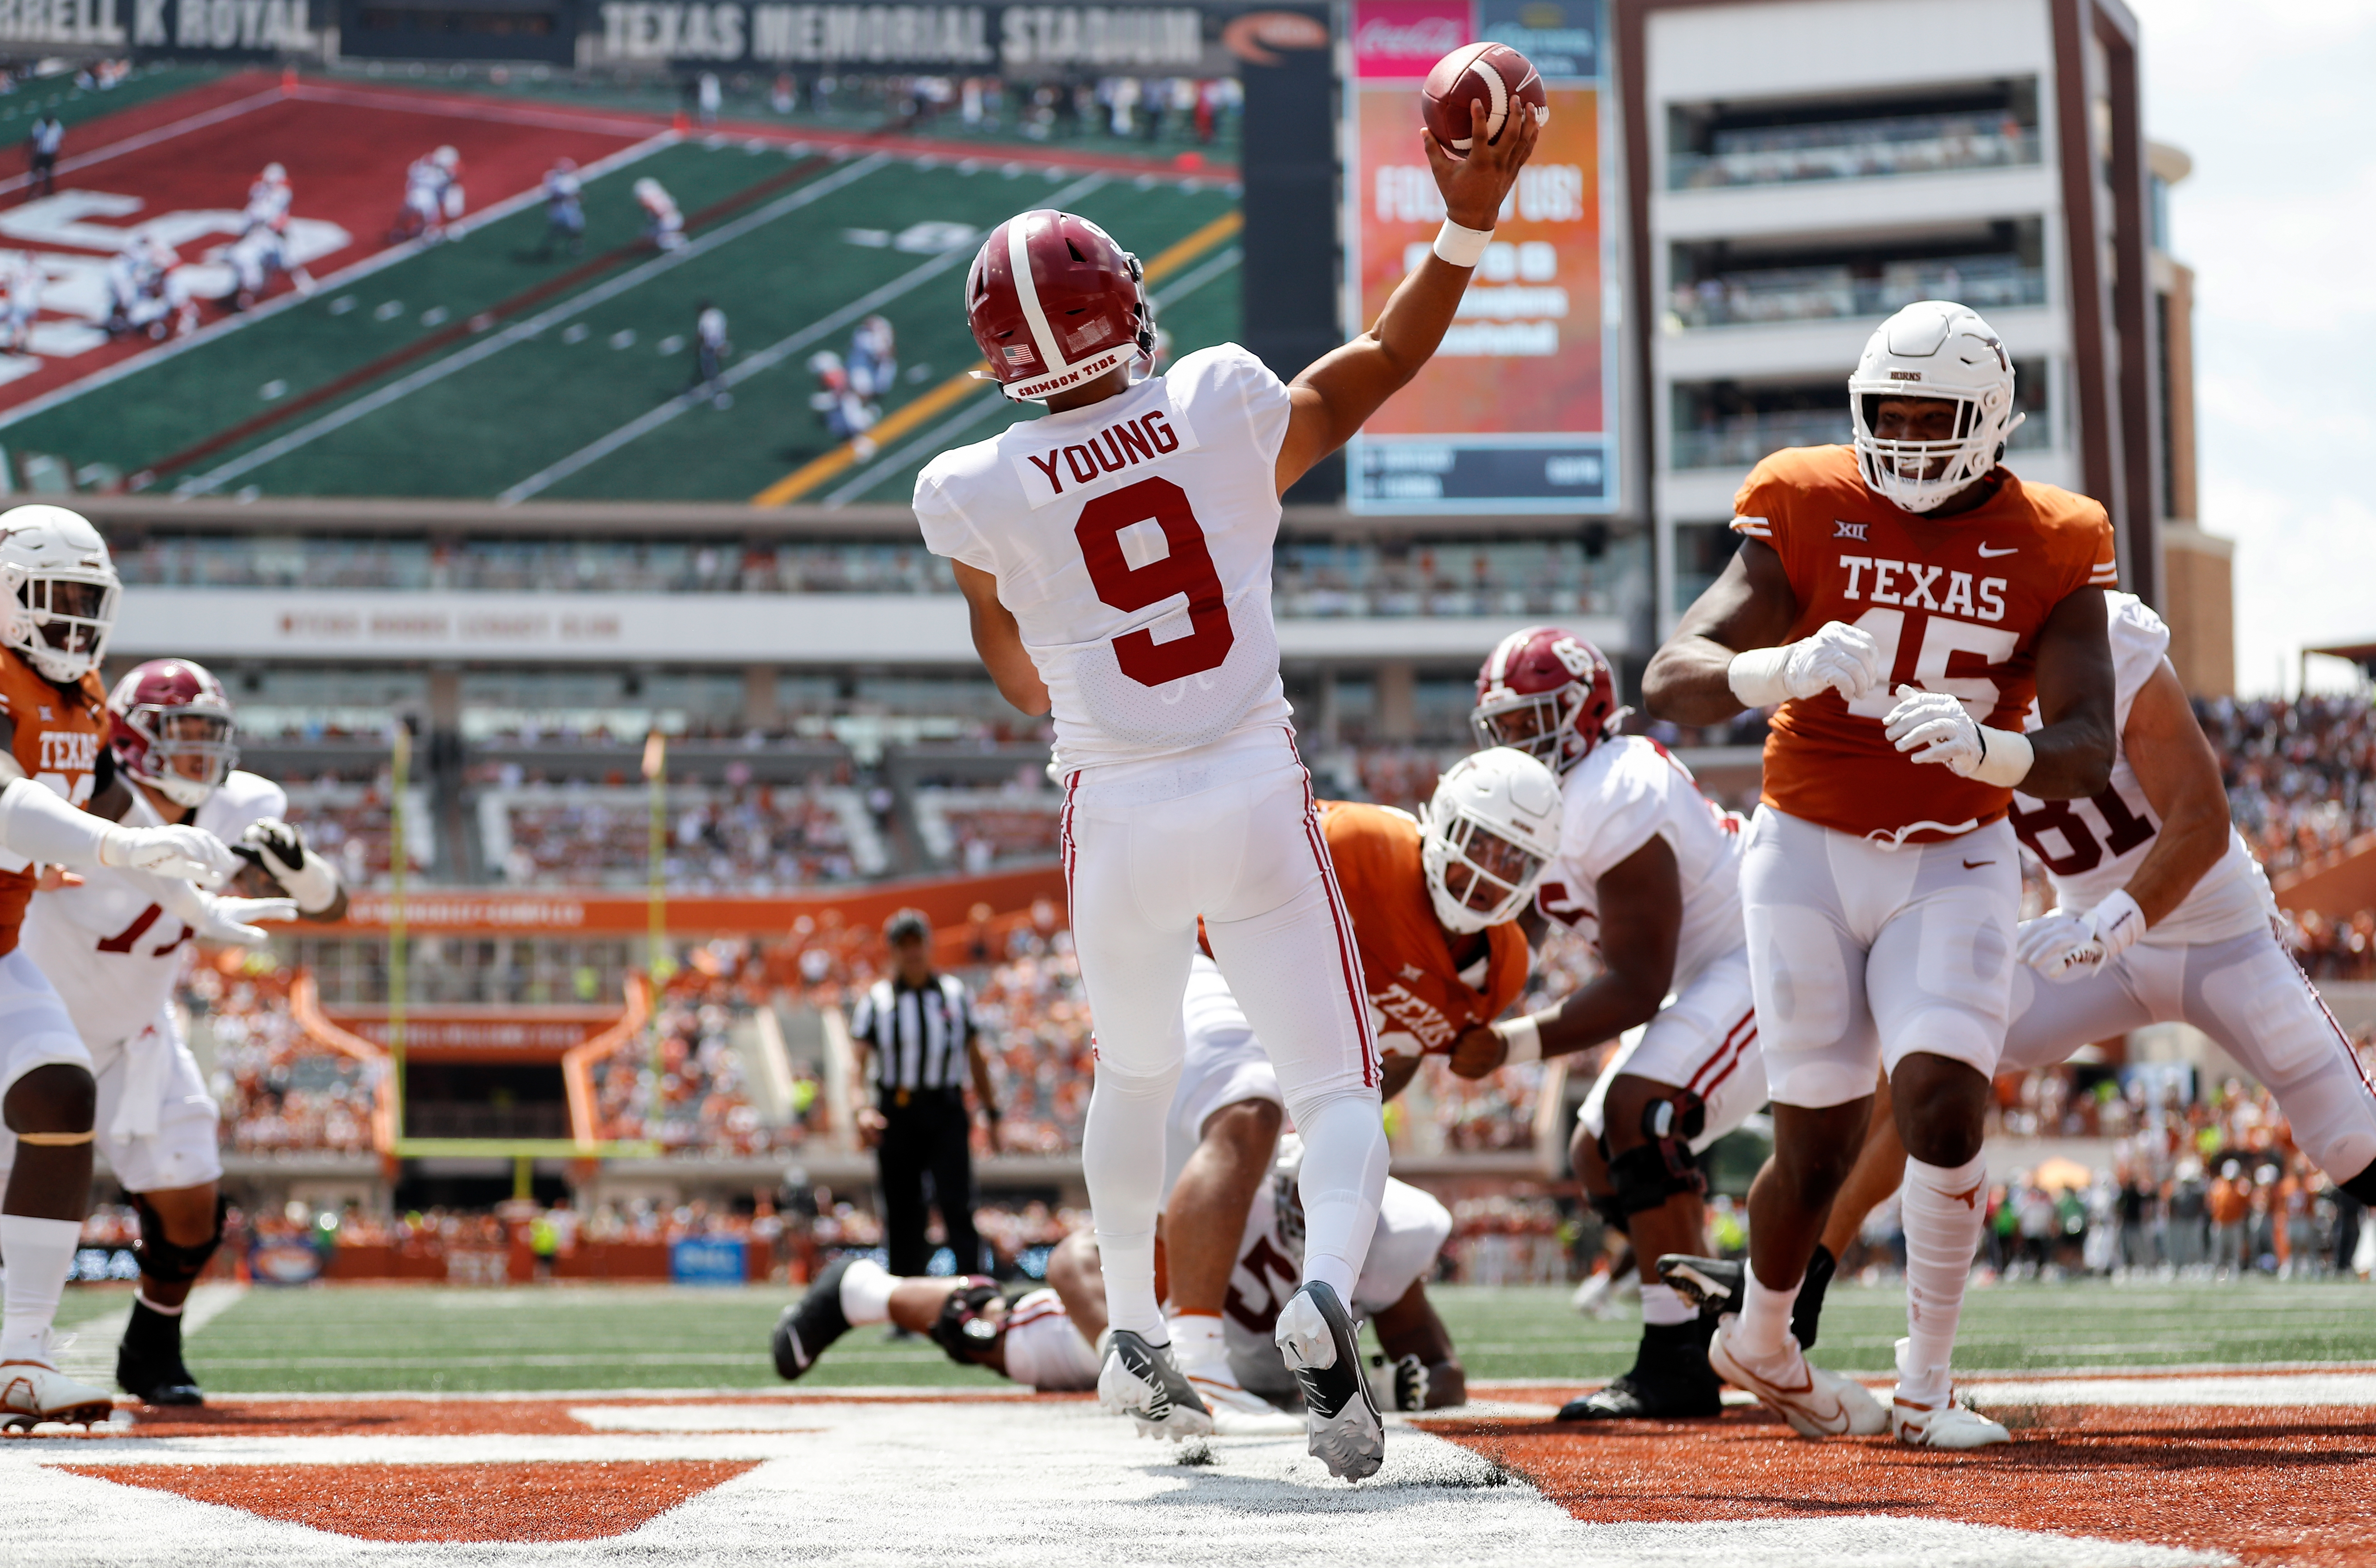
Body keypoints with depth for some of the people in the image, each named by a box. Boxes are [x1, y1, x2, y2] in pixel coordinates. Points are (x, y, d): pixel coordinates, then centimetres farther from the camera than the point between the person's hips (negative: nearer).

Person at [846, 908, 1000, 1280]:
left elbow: (975, 1057, 16)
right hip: (897, 1113, 0)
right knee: (902, 1212, 4)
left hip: (946, 1112, 0)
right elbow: (859, 1060, -3)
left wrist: (991, 1113, 14)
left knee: (957, 1203, -11)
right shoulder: (876, 999, 5)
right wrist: (862, 1111, -19)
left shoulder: (955, 993, 11)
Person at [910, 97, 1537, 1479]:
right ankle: (1327, 1292, -28)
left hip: (1118, 814, 1)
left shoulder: (981, 496, -6)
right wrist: (1467, 224, 15)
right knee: (1339, 1090, 0)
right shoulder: (1223, 409, -6)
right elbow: (1385, 364, 11)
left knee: (1136, 1074, 26)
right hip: (1258, 796, -1)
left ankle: (1137, 1338, 34)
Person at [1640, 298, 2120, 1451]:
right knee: (1820, 1141, 1)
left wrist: (1980, 745, -35)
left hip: (1954, 862, 1)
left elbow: (2087, 755, -13)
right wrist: (1786, 669, -37)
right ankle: (1760, 1343, 30)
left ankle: (1926, 1388, -2)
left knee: (1943, 1104, -18)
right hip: (1808, 850, -1)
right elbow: (1668, 681, -17)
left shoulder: (2047, 550, -6)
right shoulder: (1810, 514, -8)